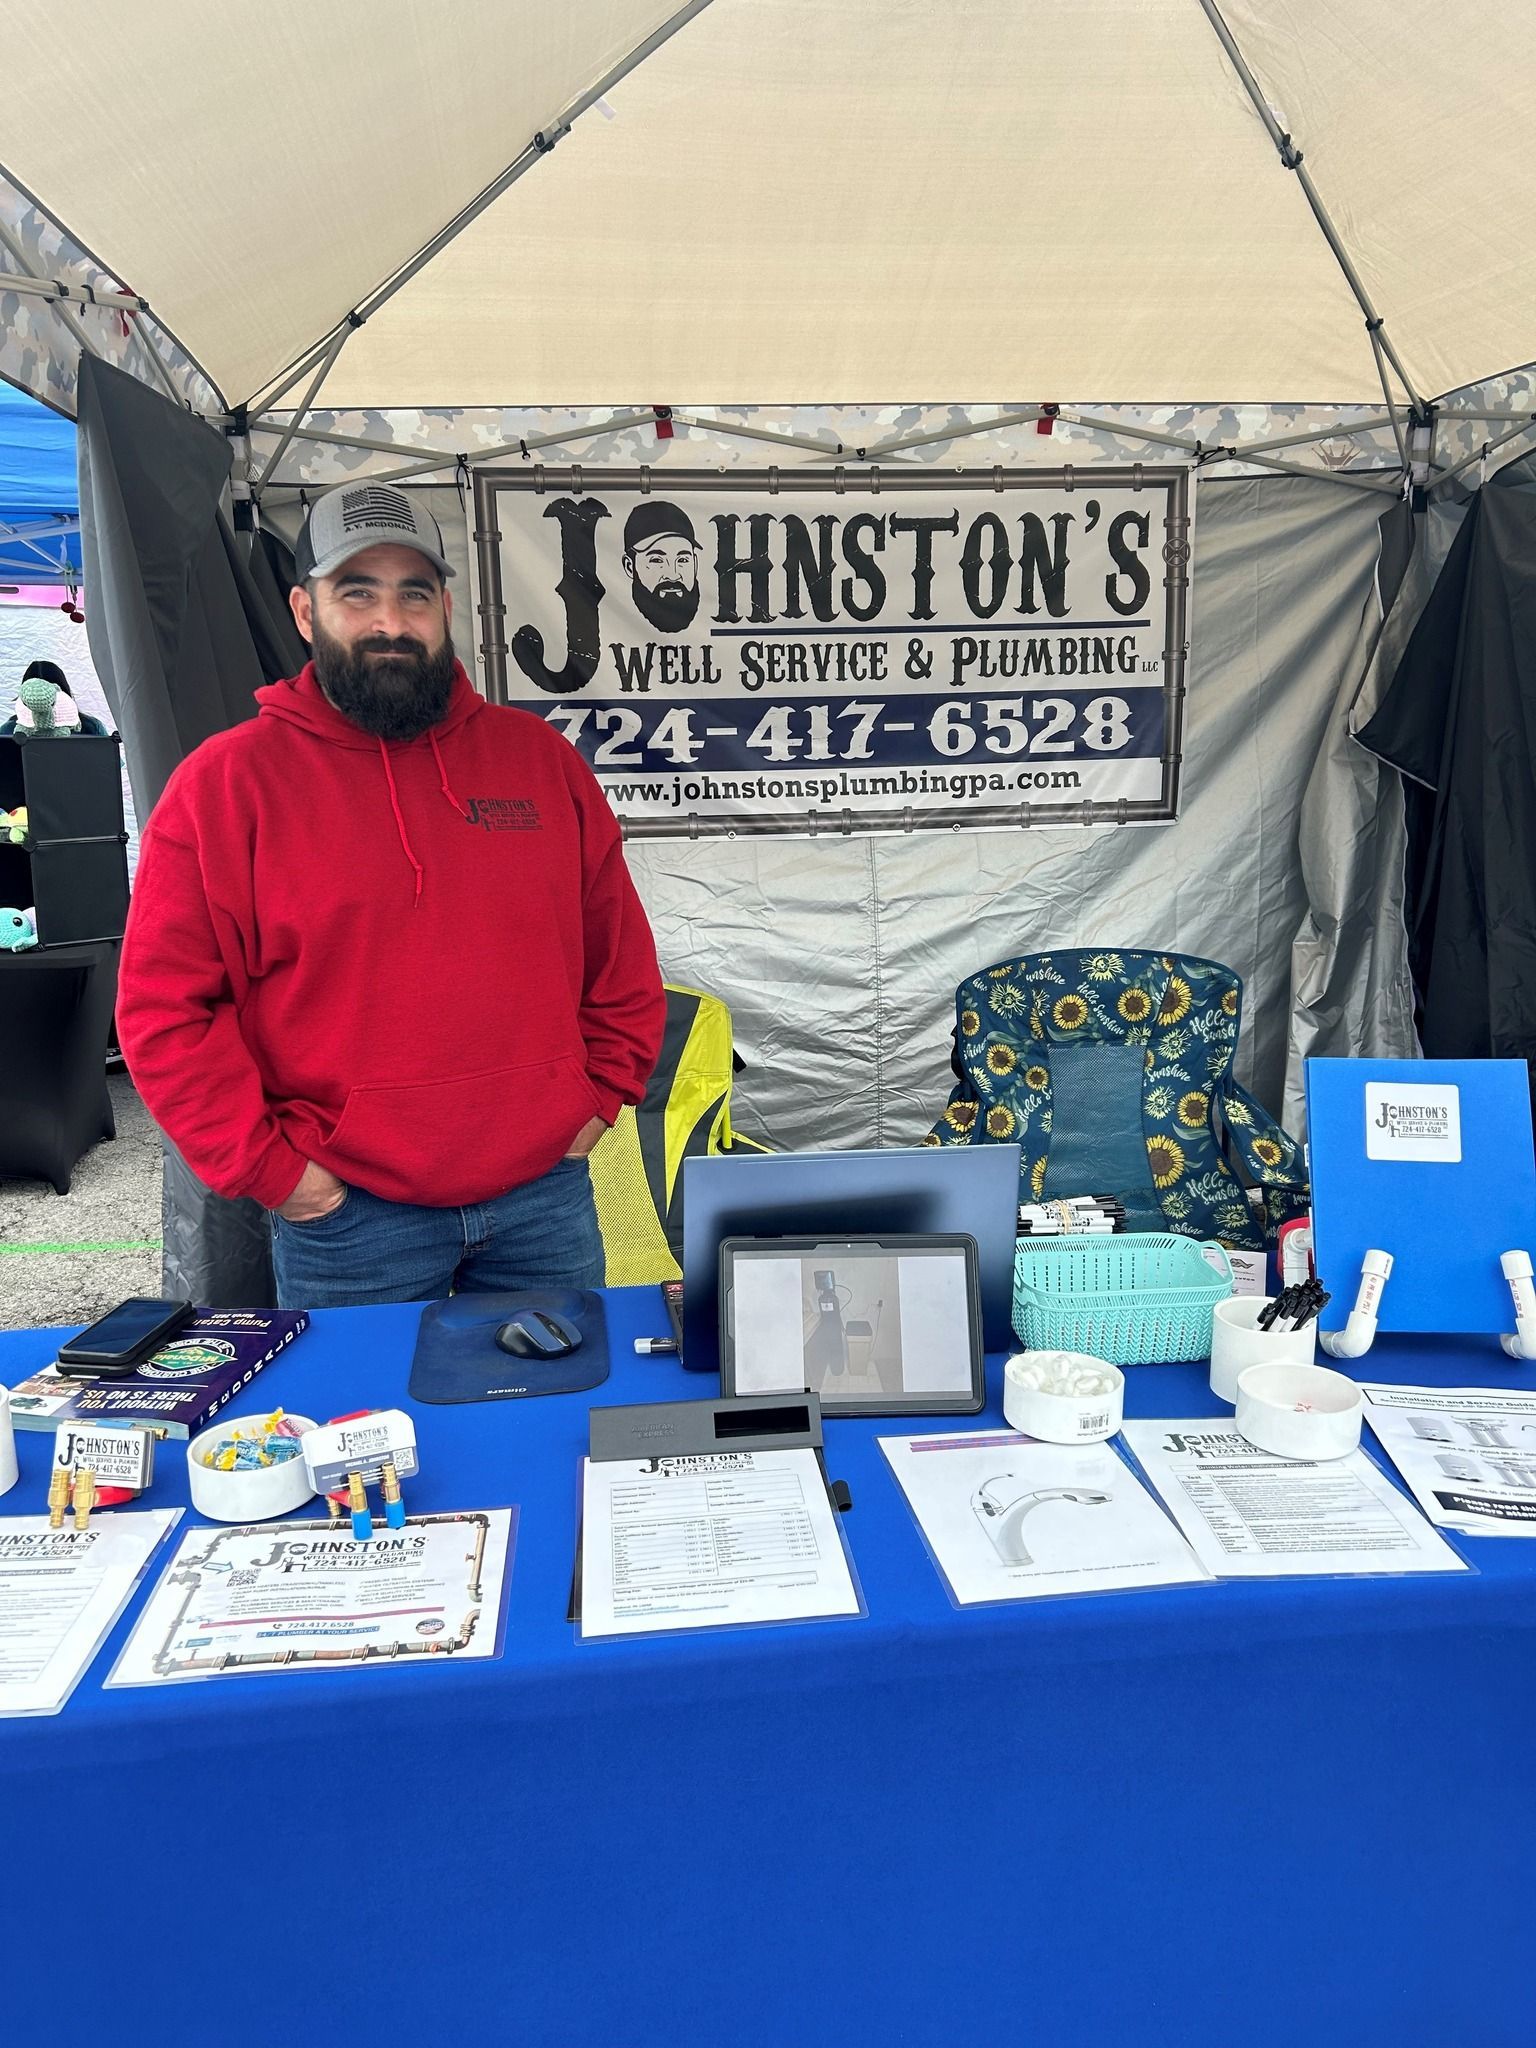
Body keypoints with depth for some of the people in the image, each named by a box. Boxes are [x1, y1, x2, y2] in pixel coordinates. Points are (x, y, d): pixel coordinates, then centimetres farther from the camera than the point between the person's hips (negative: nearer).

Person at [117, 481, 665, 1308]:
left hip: (547, 1192, 3)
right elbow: (163, 1007, -5)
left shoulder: (538, 755, 6)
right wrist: (267, 1164, -8)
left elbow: (619, 946, 13)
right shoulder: (225, 783, -4)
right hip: (346, 1213, -2)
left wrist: (603, 1092, 6)